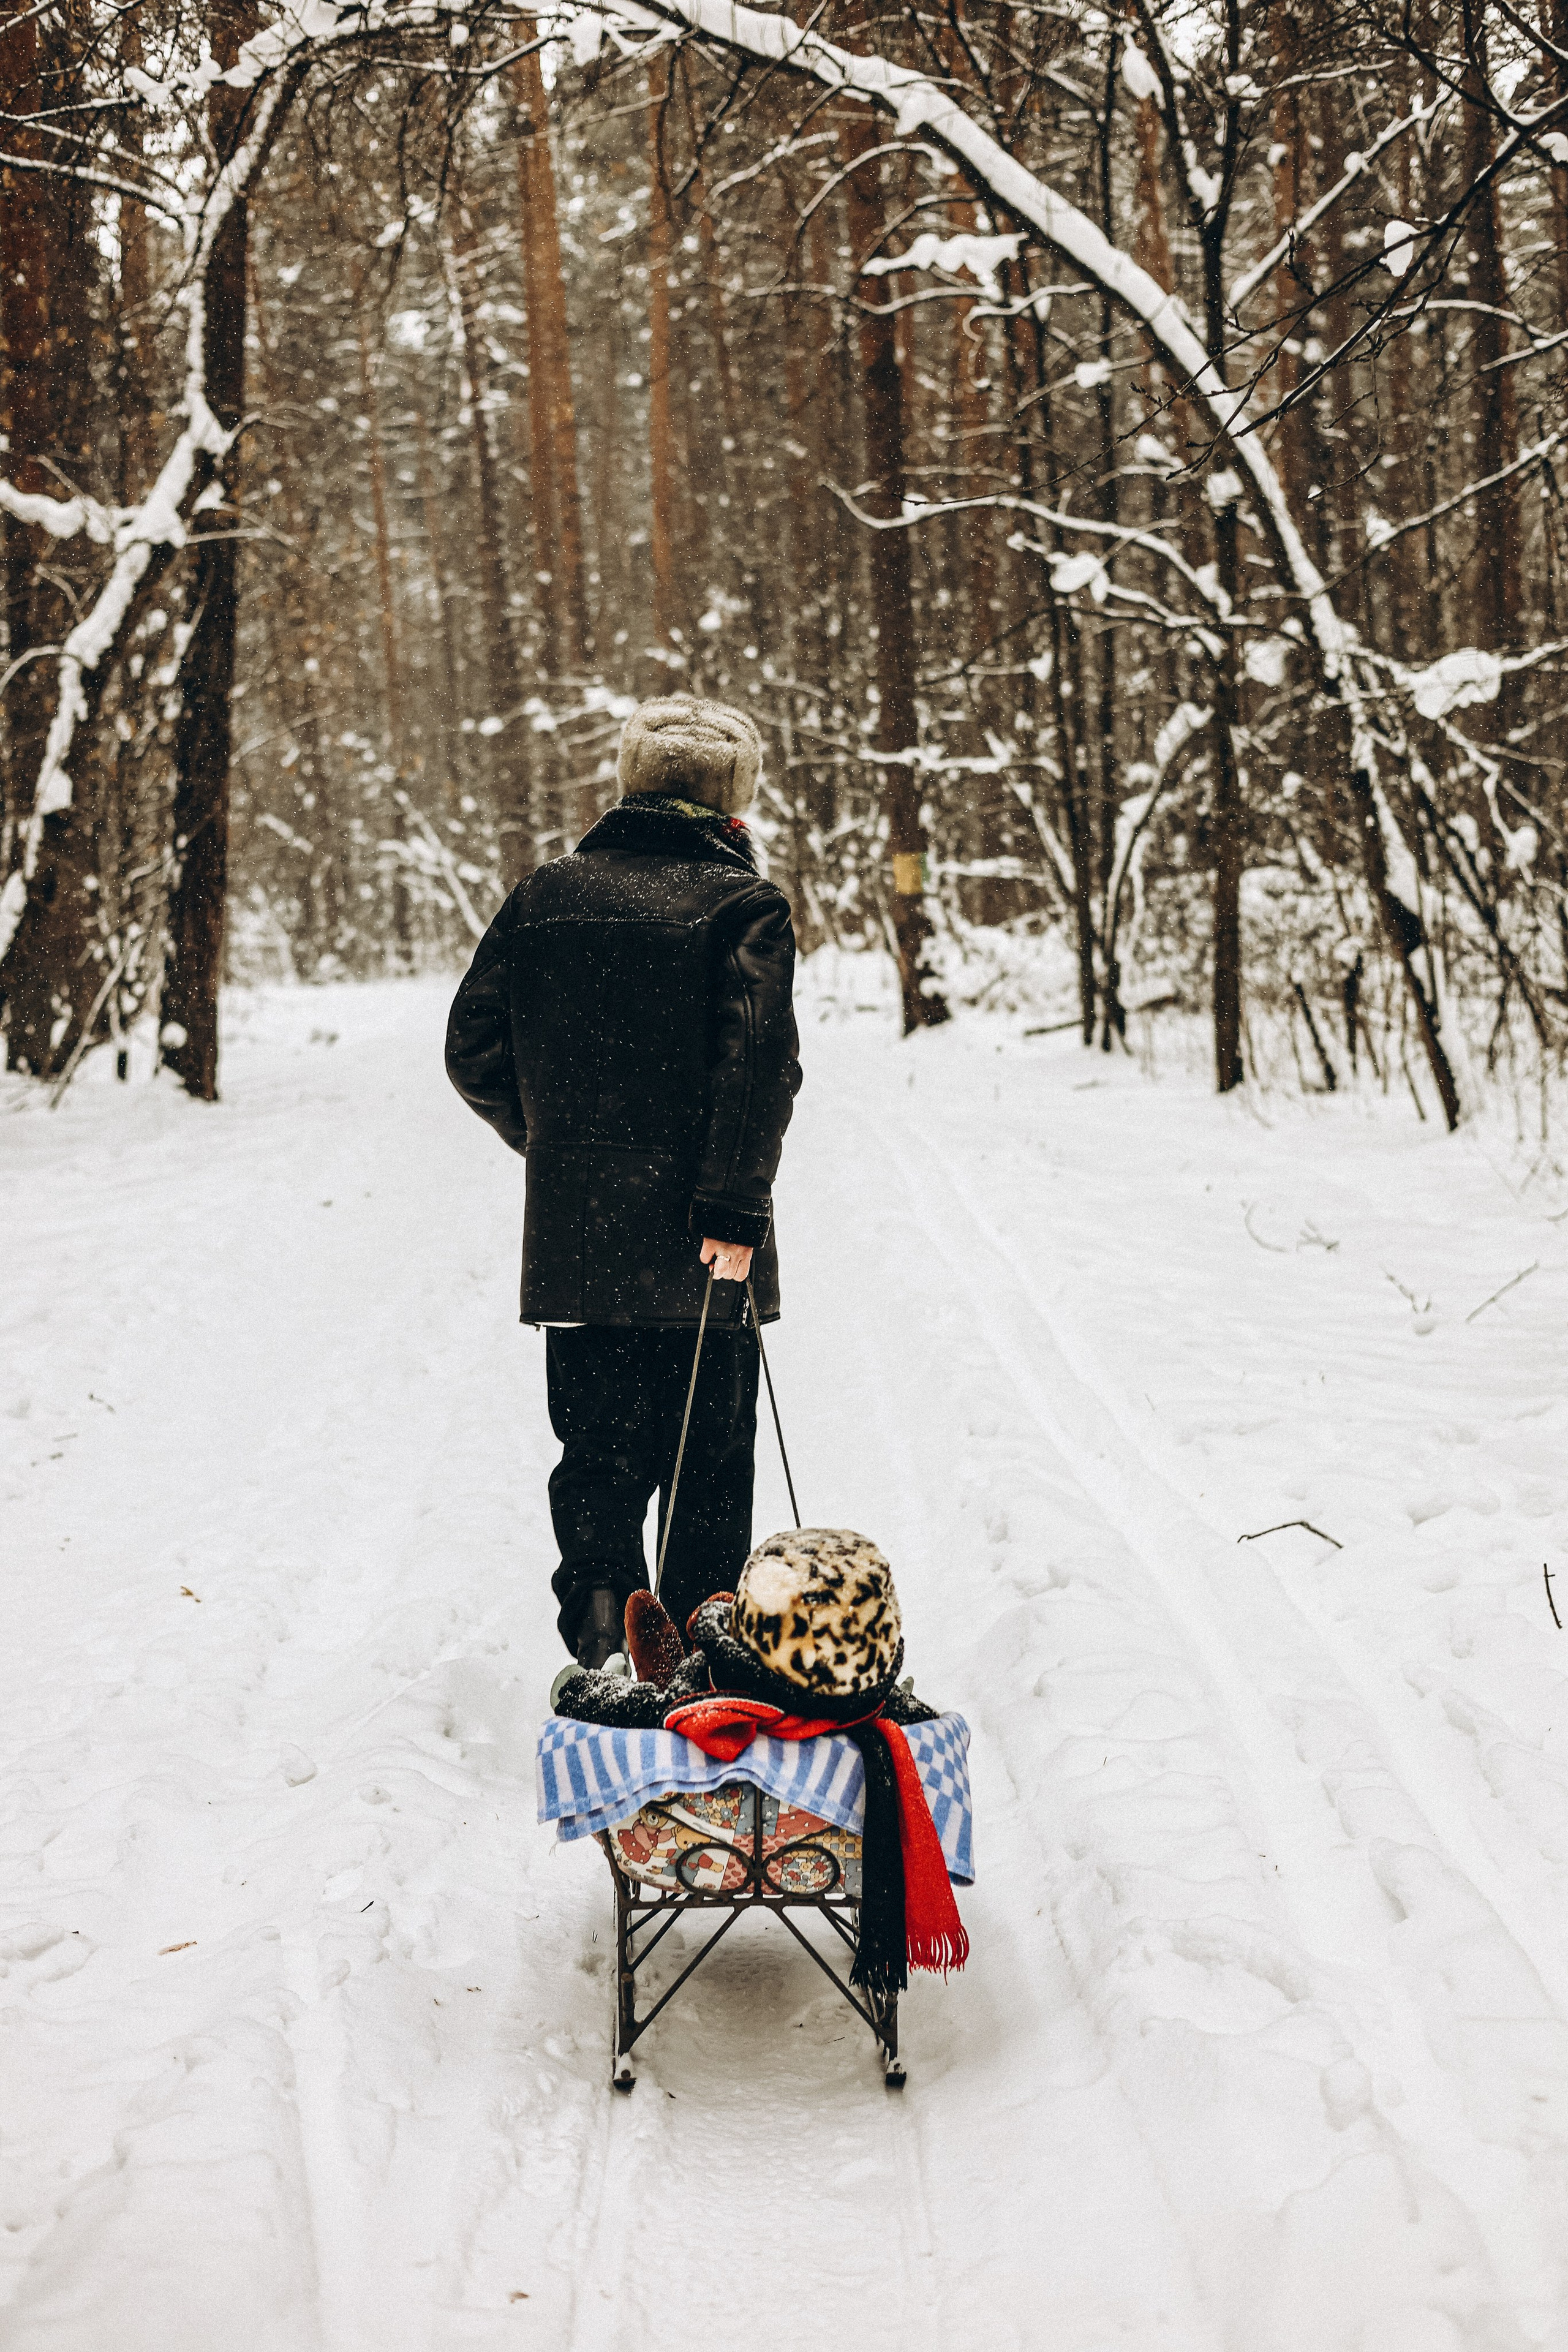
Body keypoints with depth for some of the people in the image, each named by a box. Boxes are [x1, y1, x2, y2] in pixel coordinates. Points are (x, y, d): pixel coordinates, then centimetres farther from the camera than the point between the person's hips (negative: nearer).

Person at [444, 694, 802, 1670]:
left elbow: (474, 1049, 8)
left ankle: (601, 1641, -1)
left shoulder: (546, 894, 6)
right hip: (696, 1245, -3)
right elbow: (760, 1066, -18)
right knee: (708, 1464, 10)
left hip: (573, 1236, 3)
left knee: (598, 1458, 11)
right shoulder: (743, 903, -6)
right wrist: (735, 1208, -16)